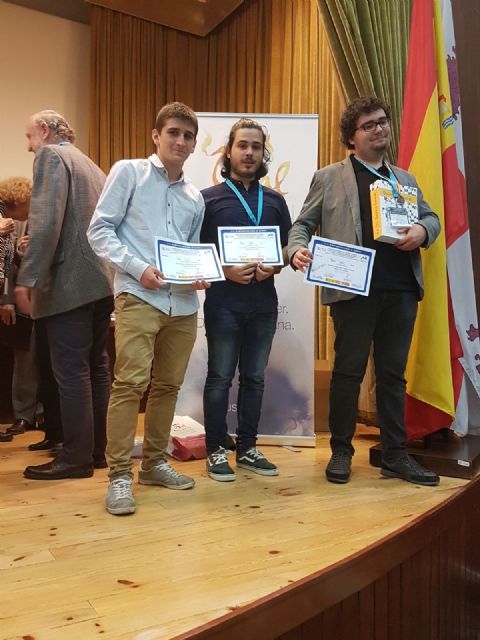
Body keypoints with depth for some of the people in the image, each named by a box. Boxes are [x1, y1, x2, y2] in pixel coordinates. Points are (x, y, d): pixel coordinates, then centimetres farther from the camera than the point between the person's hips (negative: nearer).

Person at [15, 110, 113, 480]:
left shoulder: (51, 155, -3)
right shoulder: (91, 165, 24)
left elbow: (46, 221, -17)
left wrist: (27, 279, -20)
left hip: (70, 282, -9)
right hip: (101, 279, 9)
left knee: (71, 372, -5)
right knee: (95, 367, 12)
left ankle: (77, 457, 2)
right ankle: (98, 449, 19)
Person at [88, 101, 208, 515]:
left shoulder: (195, 197, 19)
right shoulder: (129, 172, 4)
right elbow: (99, 230, -2)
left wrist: (200, 275, 1)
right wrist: (138, 268, -14)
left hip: (183, 302, 6)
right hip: (138, 296, -5)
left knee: (168, 385, 9)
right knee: (130, 383, -12)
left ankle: (154, 463, 23)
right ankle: (120, 475, -1)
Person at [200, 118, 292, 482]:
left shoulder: (275, 201, 13)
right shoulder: (209, 198, 3)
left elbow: (289, 247, 14)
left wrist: (274, 267, -7)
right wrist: (224, 270, -16)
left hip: (264, 303, 4)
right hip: (223, 302, -3)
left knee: (254, 378, 10)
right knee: (220, 378, 2)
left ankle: (248, 448, 22)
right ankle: (216, 451, 14)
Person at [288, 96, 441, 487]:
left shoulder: (405, 179, 20)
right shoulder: (329, 178, 7)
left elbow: (431, 217, 21)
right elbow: (303, 224, 4)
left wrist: (422, 230, -3)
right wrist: (298, 249, -18)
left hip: (401, 290, 4)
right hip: (353, 290, -4)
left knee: (393, 373, 9)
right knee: (348, 372, 3)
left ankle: (395, 455, 19)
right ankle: (341, 452, 17)